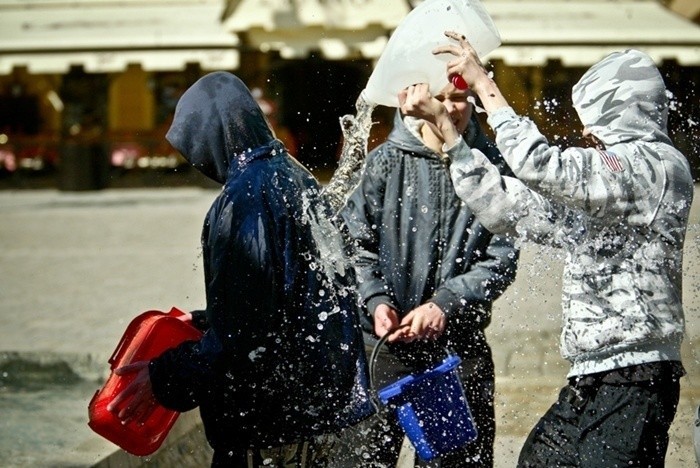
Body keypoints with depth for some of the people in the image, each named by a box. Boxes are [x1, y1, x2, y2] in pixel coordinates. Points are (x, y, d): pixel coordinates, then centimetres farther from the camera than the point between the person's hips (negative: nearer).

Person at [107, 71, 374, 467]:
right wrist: (200, 321, 25)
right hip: (319, 401, 9)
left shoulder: (245, 199, -18)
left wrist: (165, 379, -12)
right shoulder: (296, 179, 10)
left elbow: (241, 336, -21)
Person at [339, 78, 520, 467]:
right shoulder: (386, 161, 0)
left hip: (461, 342, 1)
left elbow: (502, 258, -4)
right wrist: (375, 301, -15)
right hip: (387, 341, -1)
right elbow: (354, 241, 0)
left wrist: (445, 305, -15)